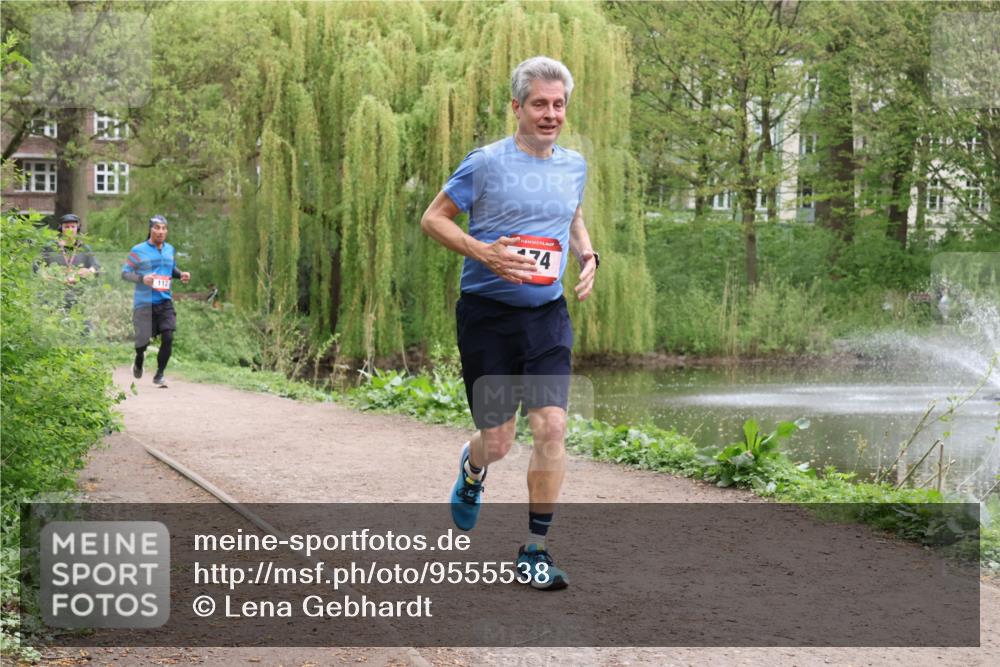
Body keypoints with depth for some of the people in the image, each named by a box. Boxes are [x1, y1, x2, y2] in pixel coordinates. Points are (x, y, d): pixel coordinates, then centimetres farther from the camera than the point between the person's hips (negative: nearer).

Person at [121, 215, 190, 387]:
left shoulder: (170, 249, 11)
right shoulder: (138, 250, -4)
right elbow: (125, 273, -3)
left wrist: (181, 274, 3)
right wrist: (142, 278, -20)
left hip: (165, 302, 3)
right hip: (144, 303, -3)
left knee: (168, 338, -12)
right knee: (143, 340, 0)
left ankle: (159, 375, 3)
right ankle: (139, 360, 36)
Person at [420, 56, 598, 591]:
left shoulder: (574, 166, 9)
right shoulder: (485, 164, -7)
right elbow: (432, 219, -2)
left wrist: (587, 255, 9)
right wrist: (483, 251, -16)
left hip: (548, 316, 4)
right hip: (487, 314, -3)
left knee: (551, 427, -11)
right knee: (497, 442, 1)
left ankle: (535, 551, 2)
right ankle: (472, 467, 41)